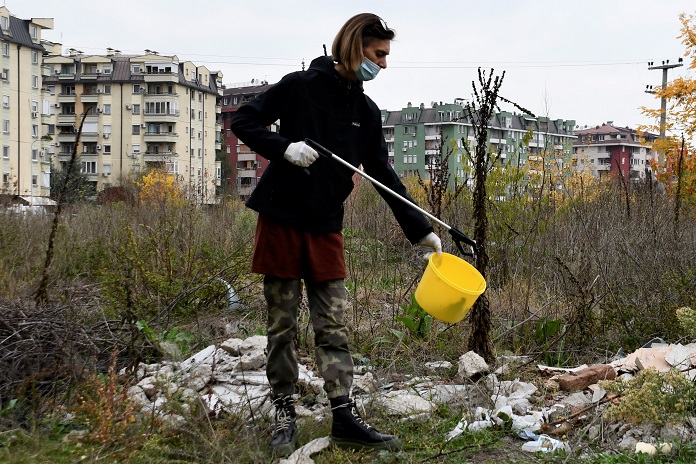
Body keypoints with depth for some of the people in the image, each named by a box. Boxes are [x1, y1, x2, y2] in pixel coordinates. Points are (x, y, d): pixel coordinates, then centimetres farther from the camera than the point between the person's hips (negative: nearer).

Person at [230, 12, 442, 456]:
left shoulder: (368, 112, 7)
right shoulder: (301, 85, -6)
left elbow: (385, 176, 7)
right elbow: (244, 121, -4)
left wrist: (421, 230, 2)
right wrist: (285, 148, -21)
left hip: (326, 228, 4)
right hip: (281, 219, -4)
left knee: (334, 327, 2)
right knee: (283, 325, 4)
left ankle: (345, 418, 4)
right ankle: (285, 414, 15)